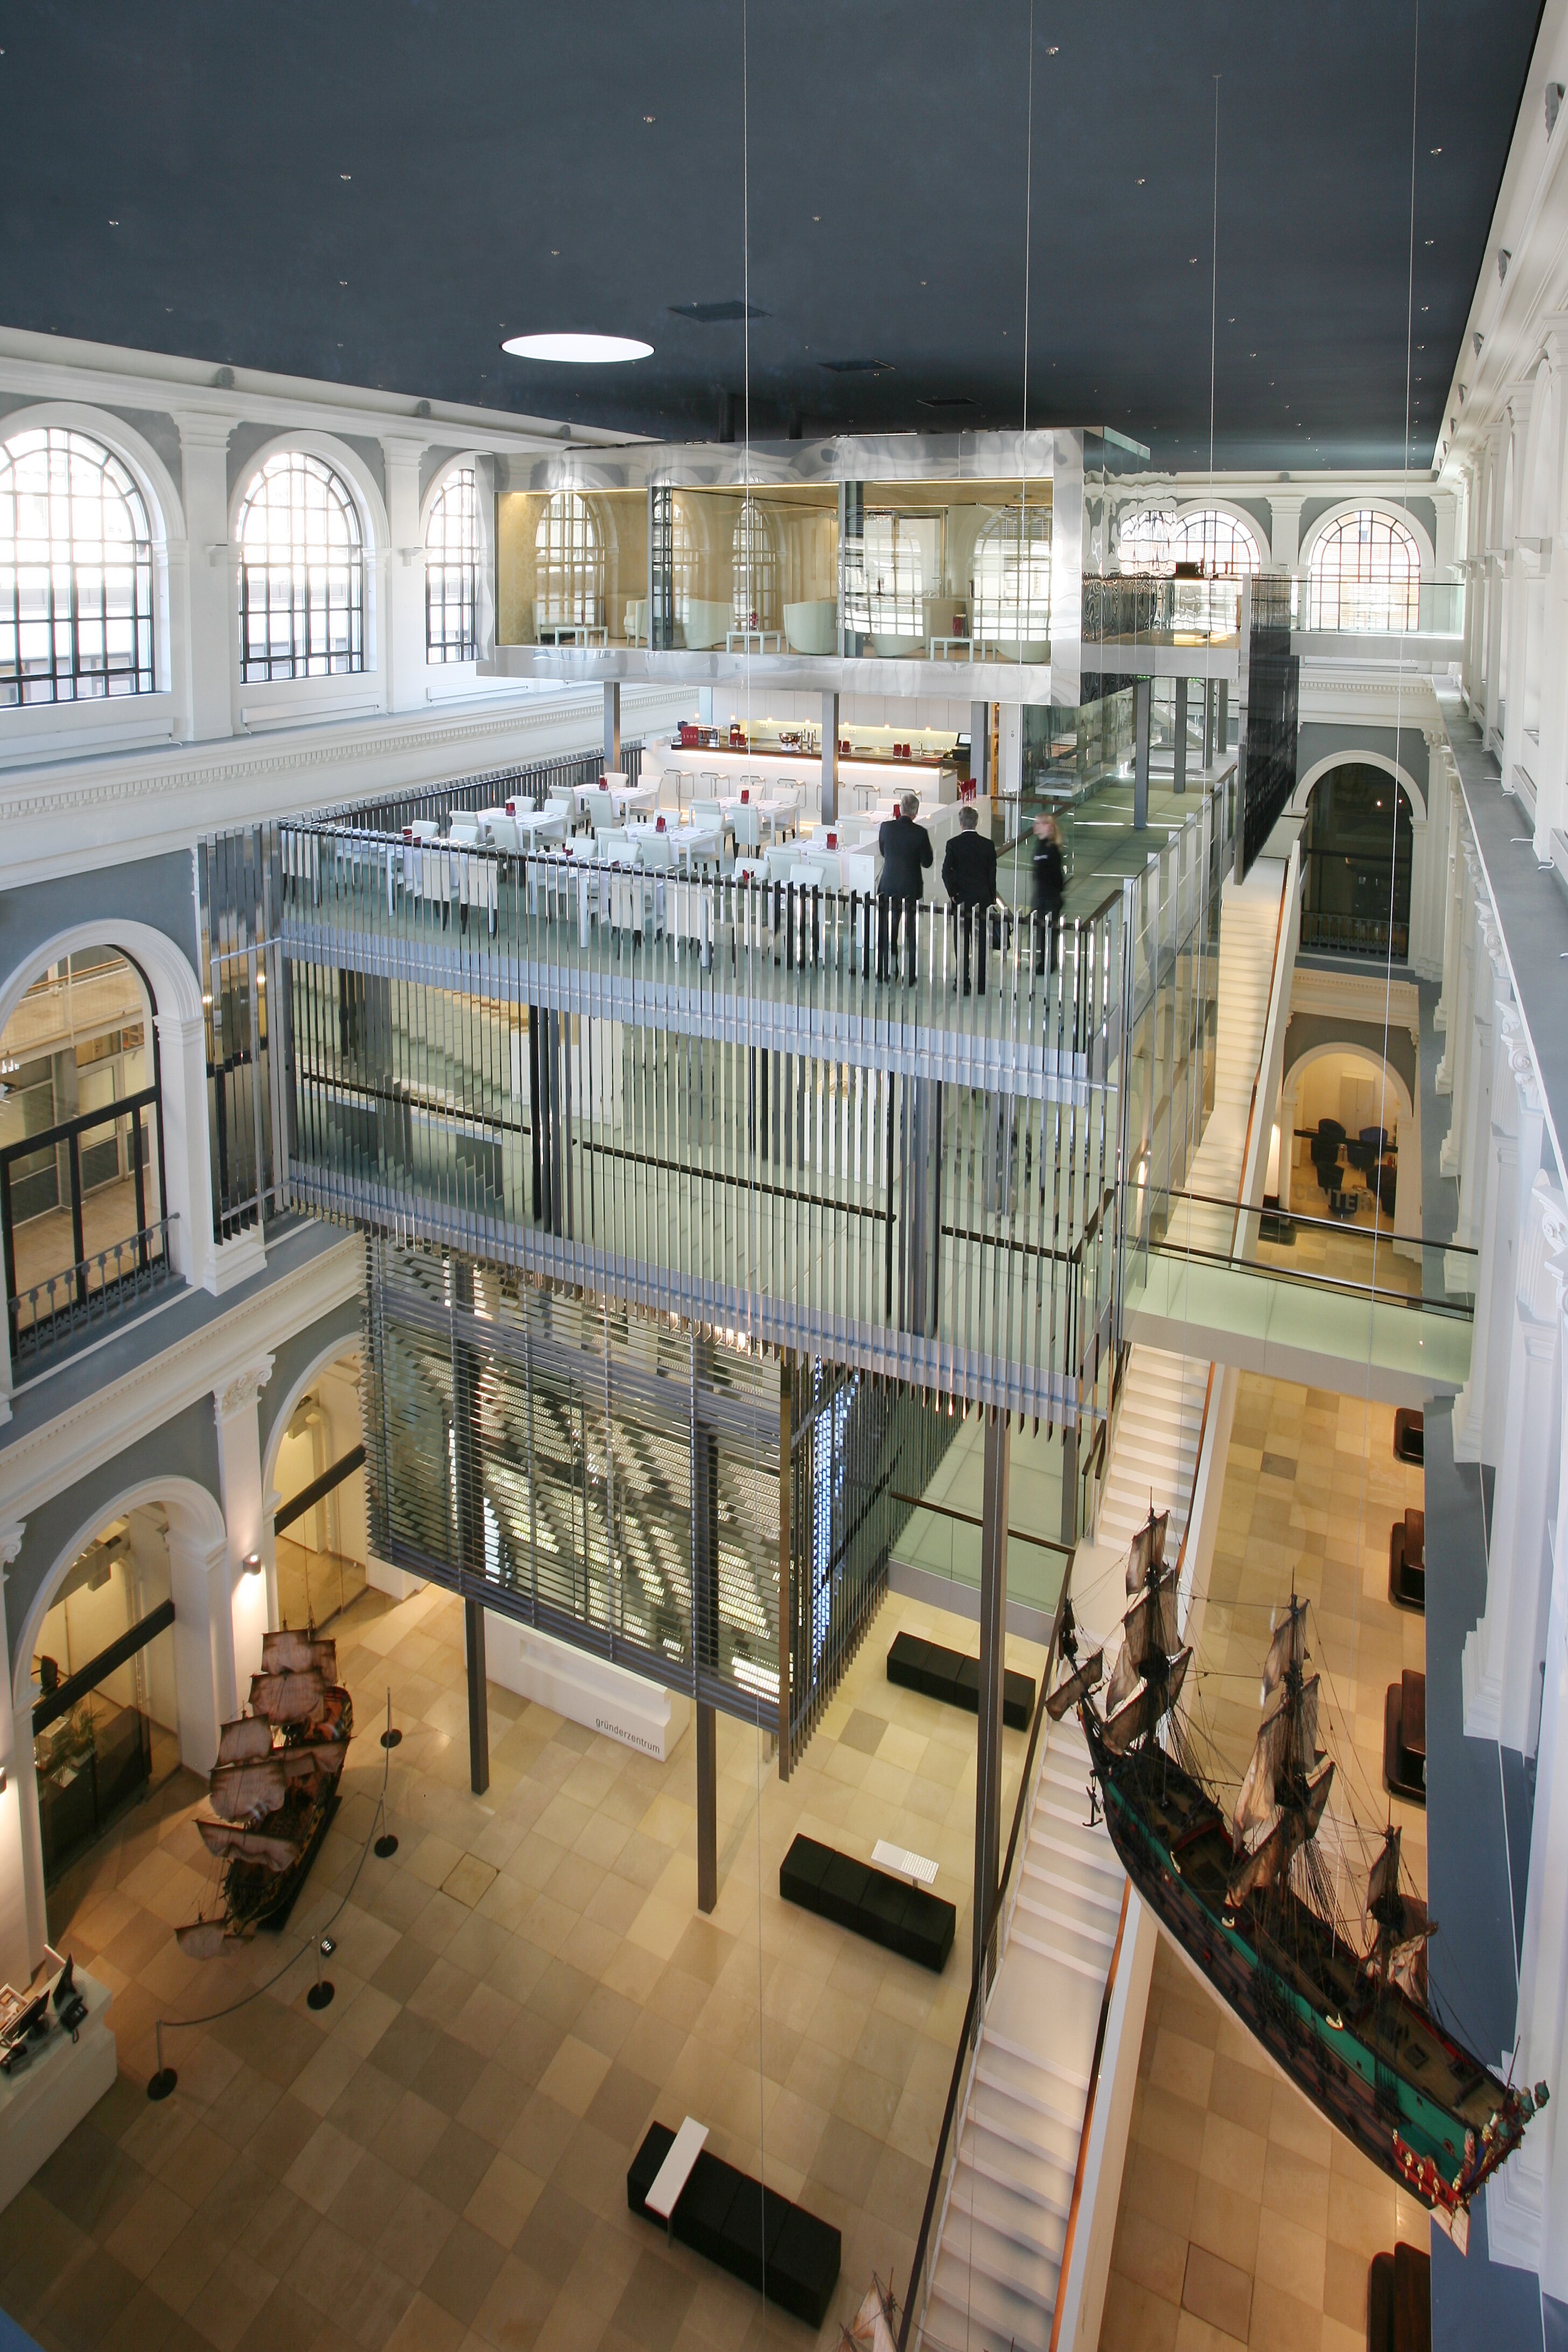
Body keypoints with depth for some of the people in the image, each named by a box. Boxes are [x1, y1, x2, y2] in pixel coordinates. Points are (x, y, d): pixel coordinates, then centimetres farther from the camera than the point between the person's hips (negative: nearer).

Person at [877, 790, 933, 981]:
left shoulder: (887, 828, -6)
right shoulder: (920, 833, -14)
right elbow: (927, 862, -6)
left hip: (888, 886, 2)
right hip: (911, 888, -2)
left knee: (887, 932, 13)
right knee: (911, 934, 8)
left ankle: (885, 972, 17)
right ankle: (910, 974, 12)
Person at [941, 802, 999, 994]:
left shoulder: (953, 844, -7)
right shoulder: (988, 845, -1)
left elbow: (946, 872, -15)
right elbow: (992, 876, 2)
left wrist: (954, 894, -6)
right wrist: (992, 901, 9)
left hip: (961, 900, -2)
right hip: (983, 900, 2)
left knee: (962, 944, 5)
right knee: (981, 944, 8)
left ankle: (963, 984, 6)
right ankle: (981, 984, 12)